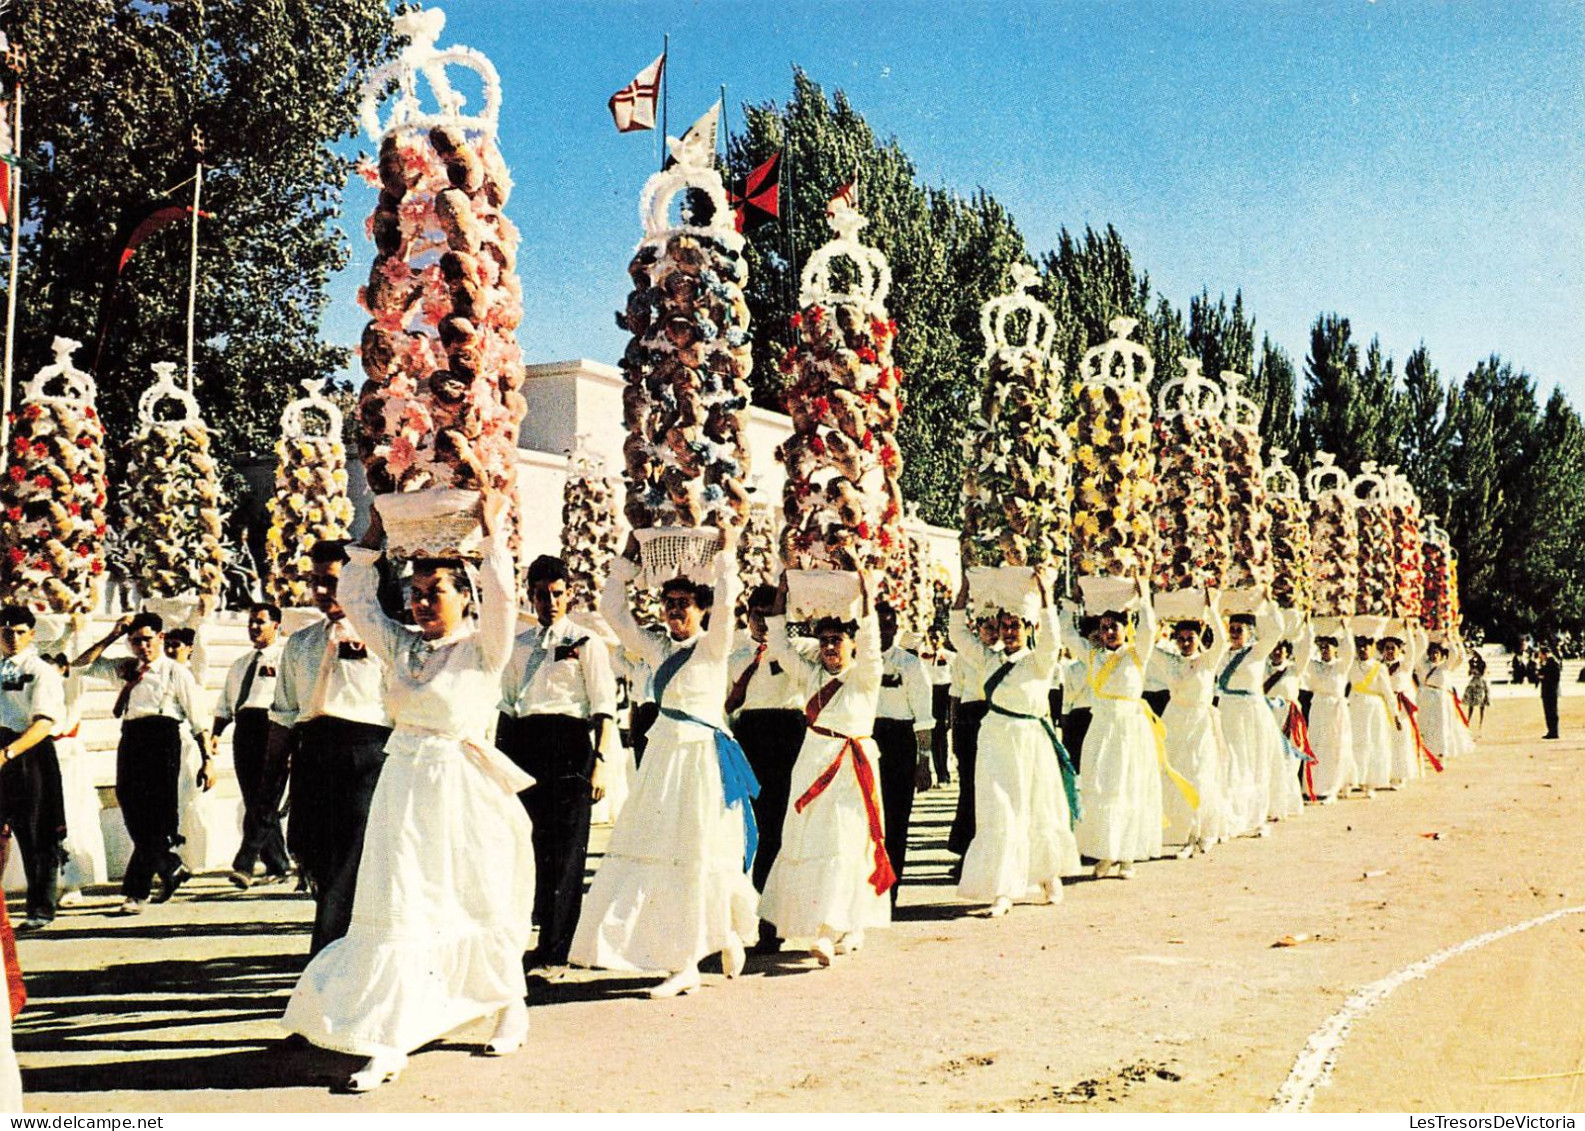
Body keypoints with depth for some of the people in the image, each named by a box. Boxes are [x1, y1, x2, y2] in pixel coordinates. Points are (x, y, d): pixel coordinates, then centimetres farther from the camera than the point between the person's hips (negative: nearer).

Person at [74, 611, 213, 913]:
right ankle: (172, 869, 26)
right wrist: (111, 637, 11)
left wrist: (207, 759, -6)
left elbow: (199, 718, 0)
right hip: (130, 739, 6)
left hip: (162, 740, -6)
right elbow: (81, 665, 21)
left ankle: (136, 892, -5)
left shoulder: (175, 672, 3)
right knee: (133, 815, 7)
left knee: (154, 818, -7)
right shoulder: (125, 670, 19)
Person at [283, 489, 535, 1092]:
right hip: (403, 786, 4)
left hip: (459, 787, -4)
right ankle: (386, 1044, -2)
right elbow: (356, 599, 16)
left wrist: (492, 532, -14)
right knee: (396, 910, -2)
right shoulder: (402, 645, 11)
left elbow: (501, 597, -20)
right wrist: (373, 535, 12)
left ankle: (511, 1006, 30)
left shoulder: (483, 648, -4)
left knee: (477, 903, 8)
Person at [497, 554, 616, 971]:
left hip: (570, 747, -5)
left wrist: (600, 762, -13)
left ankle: (556, 950, 0)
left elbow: (604, 707, -4)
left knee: (566, 850, -5)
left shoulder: (586, 642, 2)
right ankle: (548, 941, 17)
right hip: (525, 749, 5)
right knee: (538, 846, 7)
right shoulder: (519, 644, 17)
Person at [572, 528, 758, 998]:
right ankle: (681, 965, 6)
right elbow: (612, 609, 14)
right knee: (659, 853, 1)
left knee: (700, 852, -1)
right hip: (662, 756, 5)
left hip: (703, 757, -5)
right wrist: (627, 560, 11)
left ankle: (729, 932, 25)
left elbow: (725, 602, -20)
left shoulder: (713, 646, -2)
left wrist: (726, 554, -13)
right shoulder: (657, 649, 12)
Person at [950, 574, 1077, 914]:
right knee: (999, 815, -2)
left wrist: (1044, 597, -29)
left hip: (1030, 742, -3)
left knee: (1038, 812, 11)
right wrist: (963, 595, -2)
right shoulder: (991, 660, 8)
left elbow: (1051, 638, -23)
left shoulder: (1039, 661, -3)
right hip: (995, 742, 3)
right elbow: (959, 635, 6)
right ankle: (1002, 890, 0)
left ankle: (1049, 875, 33)